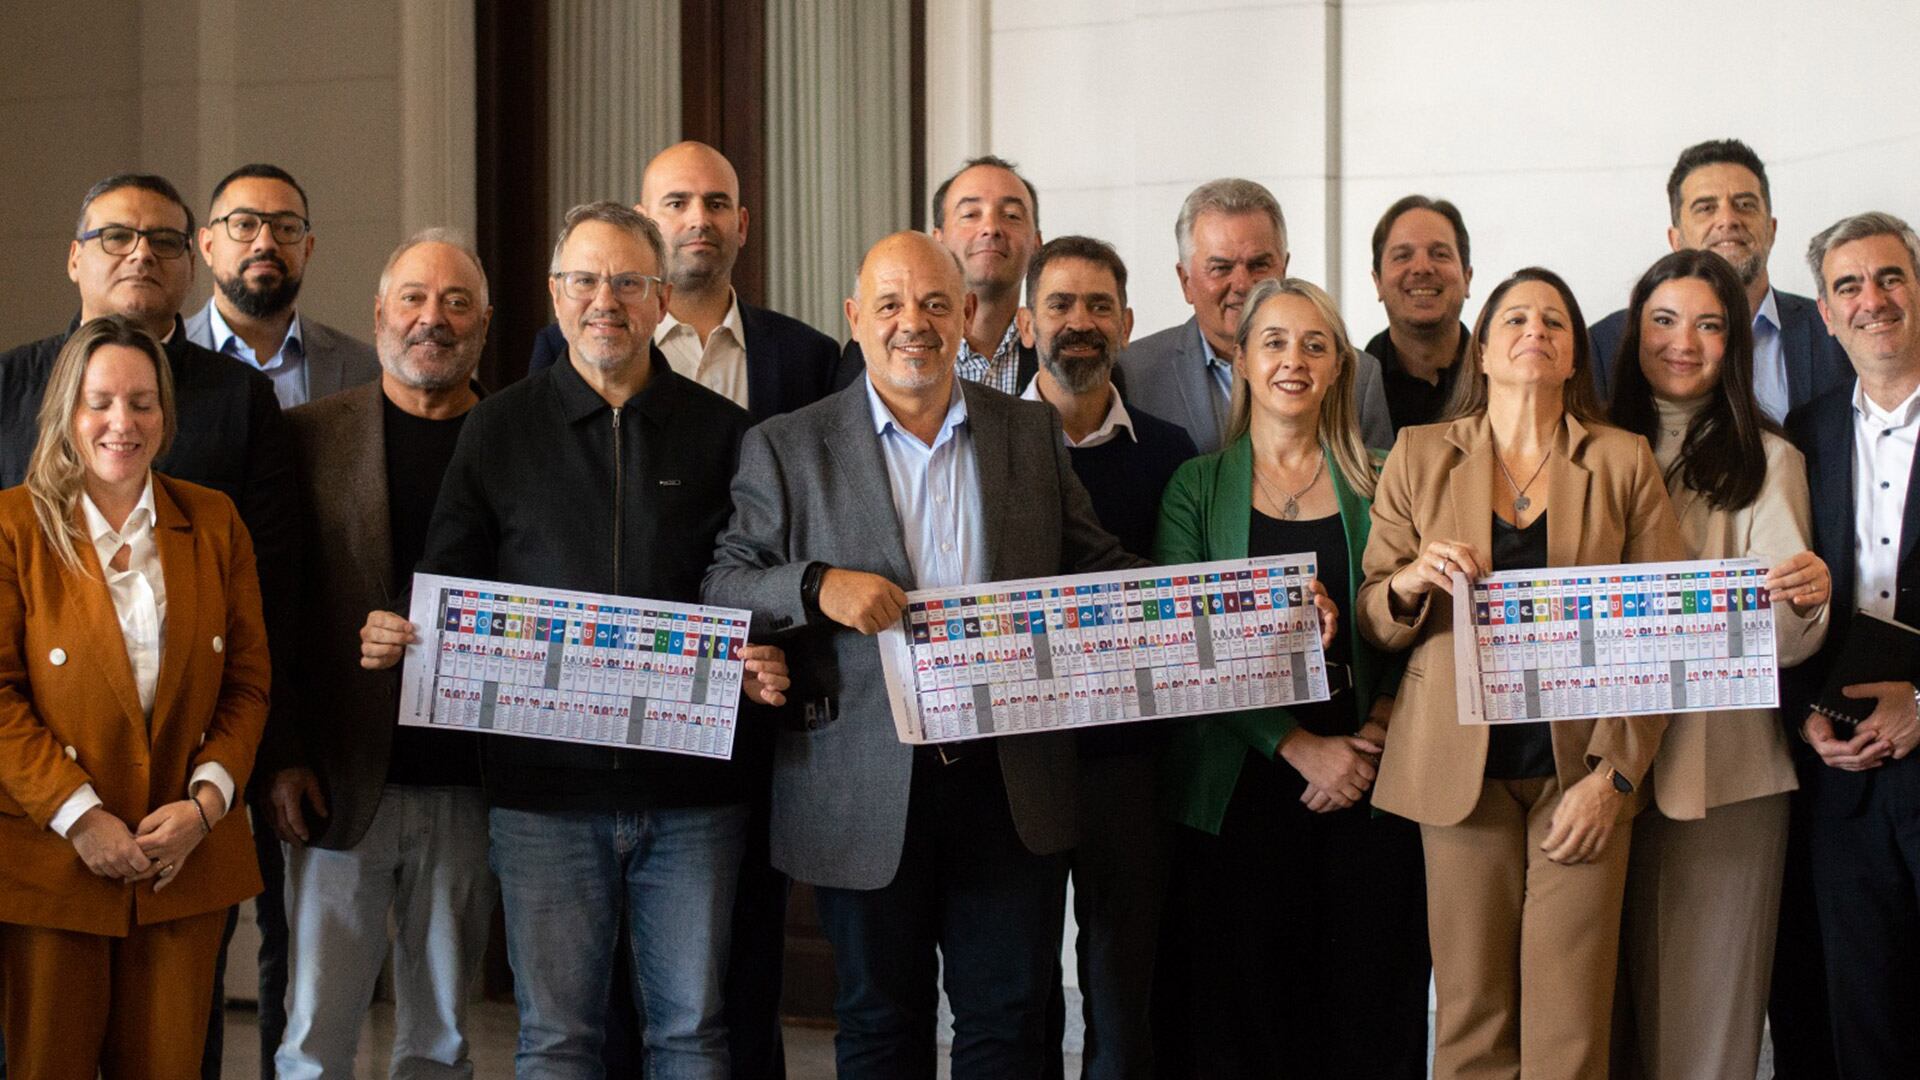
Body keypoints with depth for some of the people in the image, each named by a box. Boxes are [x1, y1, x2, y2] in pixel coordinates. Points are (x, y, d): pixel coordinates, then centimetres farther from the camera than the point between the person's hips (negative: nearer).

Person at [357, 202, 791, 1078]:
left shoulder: (722, 432, 6)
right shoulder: (498, 429, 7)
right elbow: (447, 586, 9)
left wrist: (766, 669, -12)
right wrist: (394, 638, -11)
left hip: (690, 781, 0)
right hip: (545, 784, 0)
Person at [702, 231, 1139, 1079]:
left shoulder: (1034, 432, 9)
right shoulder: (786, 448, 2)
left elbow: (1093, 566, 11)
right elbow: (724, 585, -1)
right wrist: (818, 586, -20)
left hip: (1011, 782, 2)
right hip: (865, 795, -1)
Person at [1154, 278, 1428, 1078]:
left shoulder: (1380, 481, 10)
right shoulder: (1197, 487, 6)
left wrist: (1374, 735, -9)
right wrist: (1300, 747, -10)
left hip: (1366, 778, 1)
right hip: (1242, 785, -1)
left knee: (1371, 1008, -1)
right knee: (1242, 1005, 0)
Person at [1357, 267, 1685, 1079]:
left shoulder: (1624, 462, 8)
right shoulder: (1420, 455, 10)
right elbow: (1372, 622, 10)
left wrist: (1615, 774, -5)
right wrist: (1410, 582, -13)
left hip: (1582, 771, 0)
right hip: (1460, 770, 0)